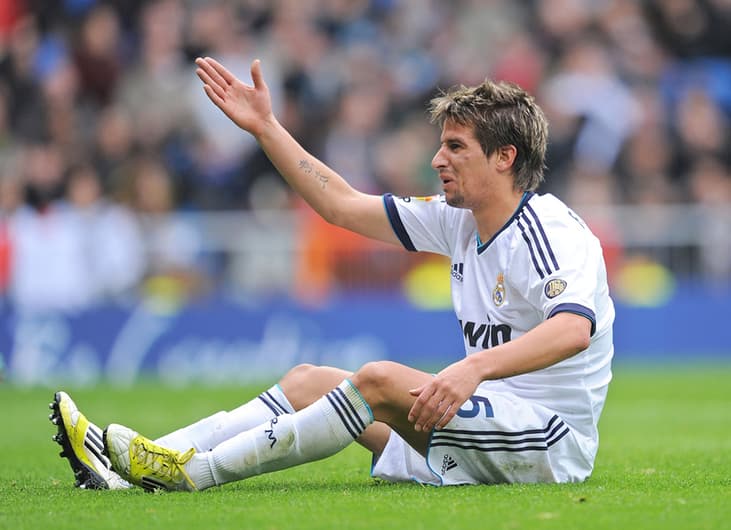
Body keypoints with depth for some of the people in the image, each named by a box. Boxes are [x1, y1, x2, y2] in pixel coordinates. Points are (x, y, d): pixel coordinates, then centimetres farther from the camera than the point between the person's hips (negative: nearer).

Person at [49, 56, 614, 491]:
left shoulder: (551, 230, -15)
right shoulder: (457, 220, 12)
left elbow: (575, 328, -34)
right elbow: (343, 205, 19)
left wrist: (473, 368, -46)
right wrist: (266, 128, 16)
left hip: (550, 439, -9)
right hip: (493, 417, 9)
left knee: (380, 379, -27)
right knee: (308, 380, 5)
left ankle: (195, 470, -24)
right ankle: (136, 462, -8)